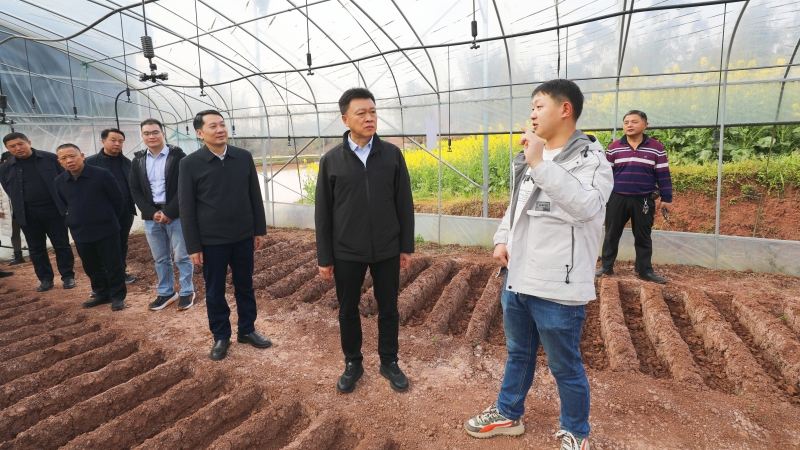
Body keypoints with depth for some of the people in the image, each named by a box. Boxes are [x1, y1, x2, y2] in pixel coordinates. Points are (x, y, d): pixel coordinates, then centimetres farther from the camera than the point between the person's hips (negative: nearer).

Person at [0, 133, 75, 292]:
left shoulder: (50, 158, -2)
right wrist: (20, 208, 5)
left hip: (53, 209, -2)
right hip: (27, 214, 2)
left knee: (62, 244, 4)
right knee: (36, 248, 9)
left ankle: (68, 276, 16)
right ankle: (45, 279, 20)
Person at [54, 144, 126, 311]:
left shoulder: (102, 174, -13)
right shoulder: (59, 182, 0)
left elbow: (118, 199, -3)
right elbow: (65, 204, 19)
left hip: (106, 230, -5)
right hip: (80, 232, 5)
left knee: (113, 265, 3)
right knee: (92, 267, 15)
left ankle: (118, 296, 16)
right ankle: (102, 294, 30)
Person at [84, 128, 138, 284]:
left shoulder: (127, 162, 8)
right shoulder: (90, 162, -5)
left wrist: (132, 206, 0)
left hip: (125, 211, 4)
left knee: (122, 243, 15)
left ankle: (121, 272, 29)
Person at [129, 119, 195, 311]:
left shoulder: (177, 155, -5)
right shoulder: (138, 160, 8)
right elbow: (135, 190, 7)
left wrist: (169, 212, -15)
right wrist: (151, 213, -7)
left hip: (175, 215, -4)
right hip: (151, 216, 4)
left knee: (182, 257, 3)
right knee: (160, 259, 13)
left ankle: (187, 292, 17)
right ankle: (165, 293, 25)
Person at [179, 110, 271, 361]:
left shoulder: (244, 157, -1)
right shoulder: (190, 164, -7)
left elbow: (255, 197, 5)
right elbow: (187, 208, -5)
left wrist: (260, 230, 5)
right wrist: (193, 246, -6)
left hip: (243, 236, 2)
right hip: (211, 241, -2)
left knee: (245, 286, 15)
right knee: (215, 291, 11)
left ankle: (247, 330, 32)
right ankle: (221, 336, 29)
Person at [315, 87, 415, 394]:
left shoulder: (392, 154, -1)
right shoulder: (331, 160, -3)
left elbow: (404, 204, 3)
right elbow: (323, 213, 0)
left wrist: (407, 246, 3)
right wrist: (324, 257, 0)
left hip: (387, 250, 1)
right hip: (347, 253, 0)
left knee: (388, 310, 13)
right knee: (348, 311, 13)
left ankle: (389, 362, 33)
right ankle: (353, 363, 35)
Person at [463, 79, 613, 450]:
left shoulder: (590, 159, -11)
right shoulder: (529, 158, 11)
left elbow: (584, 206, -30)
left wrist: (541, 164, -29)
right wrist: (502, 239, 5)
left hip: (557, 290, -7)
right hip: (516, 280, 7)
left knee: (565, 367, 12)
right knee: (517, 353, 24)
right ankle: (508, 414, 45)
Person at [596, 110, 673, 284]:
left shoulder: (656, 148, 1)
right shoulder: (614, 148, 3)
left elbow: (663, 175, 3)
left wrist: (666, 199, 1)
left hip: (644, 200, 0)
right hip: (617, 198, 1)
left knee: (643, 237, 9)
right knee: (611, 235, 7)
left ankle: (645, 270, 20)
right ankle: (606, 267, 18)